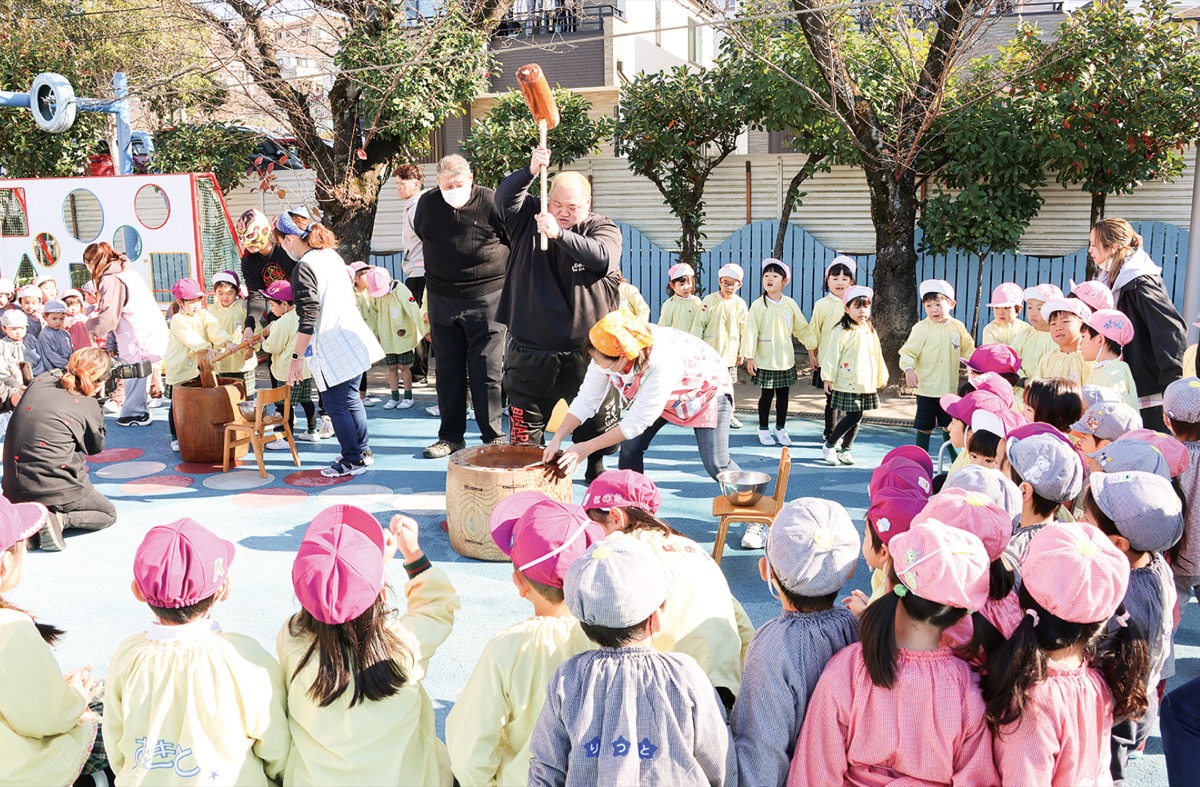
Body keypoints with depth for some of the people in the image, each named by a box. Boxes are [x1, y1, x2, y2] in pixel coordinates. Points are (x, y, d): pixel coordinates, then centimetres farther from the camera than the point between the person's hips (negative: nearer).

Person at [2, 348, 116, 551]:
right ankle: (61, 519, -9)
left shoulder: (40, 382, 3)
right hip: (57, 489, -5)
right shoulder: (88, 406, -7)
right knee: (109, 514, 19)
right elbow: (96, 448, 10)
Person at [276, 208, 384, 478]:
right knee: (350, 398, 19)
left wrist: (297, 357, -16)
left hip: (332, 348, -9)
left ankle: (352, 460, 8)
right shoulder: (332, 256, 11)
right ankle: (362, 450, 28)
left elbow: (308, 318, -20)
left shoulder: (303, 268, -15)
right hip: (353, 340, 9)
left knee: (335, 404, 1)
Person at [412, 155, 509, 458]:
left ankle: (493, 436, 8)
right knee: (448, 371, 10)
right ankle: (450, 436, 20)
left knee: (487, 371, -1)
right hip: (441, 300, 4)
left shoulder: (491, 201, -10)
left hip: (486, 299, -4)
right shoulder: (427, 203, 3)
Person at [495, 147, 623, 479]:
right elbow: (504, 198, -12)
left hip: (585, 349, -1)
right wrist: (530, 171, -28)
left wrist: (559, 233, -34)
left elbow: (601, 257, -22)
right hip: (530, 349, 2)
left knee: (593, 419, 10)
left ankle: (595, 470, 31)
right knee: (526, 422, 9)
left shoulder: (603, 228, -1)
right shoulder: (531, 218, 6)